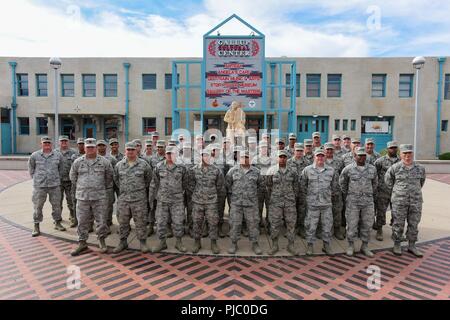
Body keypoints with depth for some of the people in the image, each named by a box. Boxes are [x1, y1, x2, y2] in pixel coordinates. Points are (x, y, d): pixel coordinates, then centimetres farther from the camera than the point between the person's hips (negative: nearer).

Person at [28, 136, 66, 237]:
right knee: (37, 206, 4)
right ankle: (36, 227, 15)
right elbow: (31, 169, 10)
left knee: (56, 204, 9)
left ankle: (57, 223, 24)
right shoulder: (34, 156, 0)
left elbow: (61, 168, 13)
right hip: (39, 186, -1)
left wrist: (57, 178, 10)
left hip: (55, 185, 1)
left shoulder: (58, 155, 3)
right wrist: (36, 179, 7)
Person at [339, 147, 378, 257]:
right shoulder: (348, 168, -5)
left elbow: (375, 183, 18)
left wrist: (373, 195, 19)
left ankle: (365, 246, 23)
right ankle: (351, 245, 17)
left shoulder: (372, 169, 3)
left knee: (366, 224, 9)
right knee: (352, 224, 3)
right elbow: (342, 182, 8)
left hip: (368, 201, 3)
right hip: (352, 201, -3)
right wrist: (346, 195, 11)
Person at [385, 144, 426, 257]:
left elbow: (421, 181, 19)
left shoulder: (420, 168, 1)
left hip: (416, 201, 3)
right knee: (398, 224, 6)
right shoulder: (395, 168, -6)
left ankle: (412, 245, 25)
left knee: (414, 224, 11)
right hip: (399, 201, -2)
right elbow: (387, 180, 8)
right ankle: (397, 245, 20)